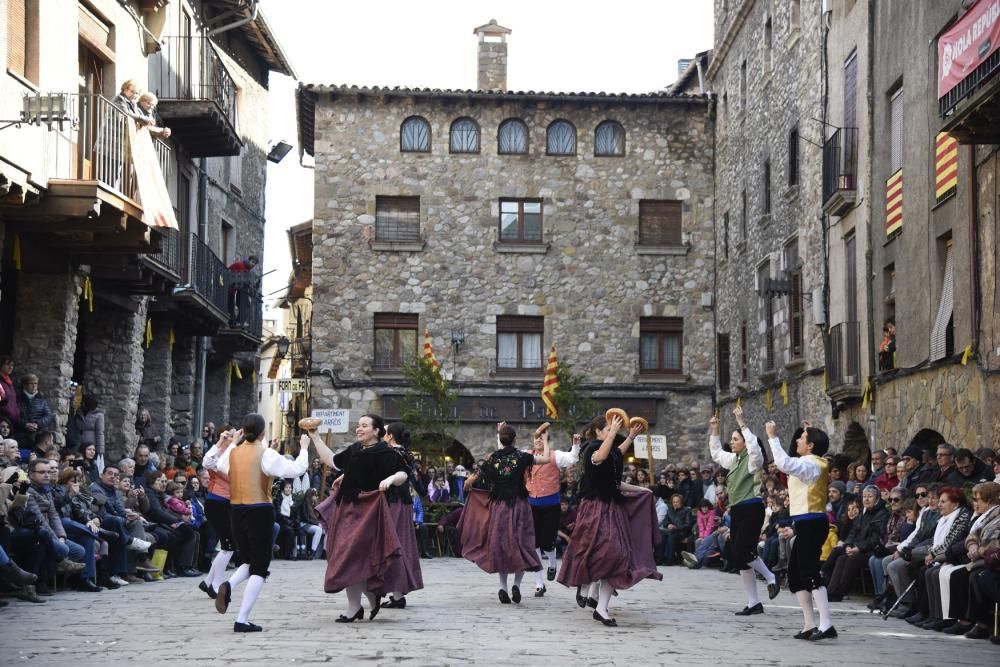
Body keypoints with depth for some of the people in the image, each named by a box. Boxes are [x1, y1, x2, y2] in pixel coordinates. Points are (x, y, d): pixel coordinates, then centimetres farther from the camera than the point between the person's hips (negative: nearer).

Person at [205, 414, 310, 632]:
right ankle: (242, 620, -7)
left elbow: (210, 463, 26)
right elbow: (296, 469, -12)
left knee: (249, 561, 23)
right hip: (260, 511, -5)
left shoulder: (232, 452, 5)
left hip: (236, 510, 5)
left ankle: (228, 585, -10)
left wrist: (234, 443, 29)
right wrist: (304, 449, 3)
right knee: (259, 567, 2)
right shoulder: (265, 454, -10)